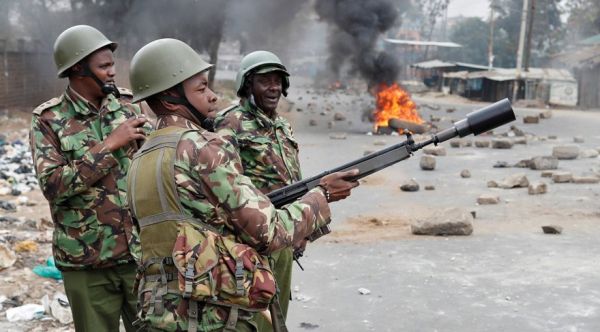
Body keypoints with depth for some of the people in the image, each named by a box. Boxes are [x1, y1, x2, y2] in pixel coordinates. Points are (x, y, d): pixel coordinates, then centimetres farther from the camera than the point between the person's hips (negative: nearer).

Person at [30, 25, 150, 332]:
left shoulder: (129, 106, 4)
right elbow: (53, 185, -16)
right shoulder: (49, 119, -5)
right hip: (87, 263, -2)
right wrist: (109, 145, -18)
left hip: (141, 253, 3)